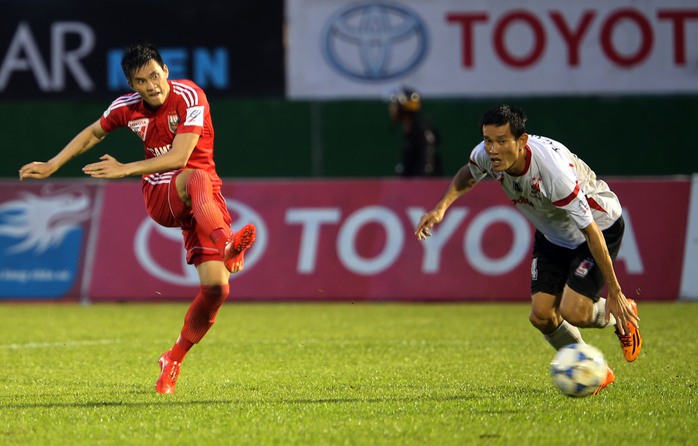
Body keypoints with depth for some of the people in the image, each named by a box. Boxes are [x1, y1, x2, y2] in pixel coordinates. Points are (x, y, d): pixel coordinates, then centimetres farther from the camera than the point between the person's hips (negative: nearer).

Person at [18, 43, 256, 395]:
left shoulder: (189, 97, -11)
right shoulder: (128, 107, 1)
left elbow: (179, 157, -18)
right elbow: (93, 134, 23)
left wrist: (124, 170, -19)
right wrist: (51, 166, 24)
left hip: (199, 203, -1)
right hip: (158, 197, 1)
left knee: (216, 285, -18)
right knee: (197, 180, -38)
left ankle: (175, 359, 1)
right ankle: (226, 242, -70)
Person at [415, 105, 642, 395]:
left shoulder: (554, 170, -40)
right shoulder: (485, 156, -22)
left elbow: (591, 231, -33)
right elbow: (466, 177, 7)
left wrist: (614, 292, -29)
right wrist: (442, 207, -12)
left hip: (601, 226, -6)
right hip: (552, 234, 6)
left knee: (573, 313, -20)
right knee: (541, 315, -5)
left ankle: (621, 315, 15)